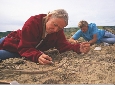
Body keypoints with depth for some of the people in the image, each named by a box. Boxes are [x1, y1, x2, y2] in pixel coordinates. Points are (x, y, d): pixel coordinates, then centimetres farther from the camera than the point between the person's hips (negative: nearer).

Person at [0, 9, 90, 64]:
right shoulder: (33, 22, -35)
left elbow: (63, 45, -23)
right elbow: (24, 48, -37)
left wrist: (78, 48, -43)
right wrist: (37, 56, -57)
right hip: (12, 45, -3)